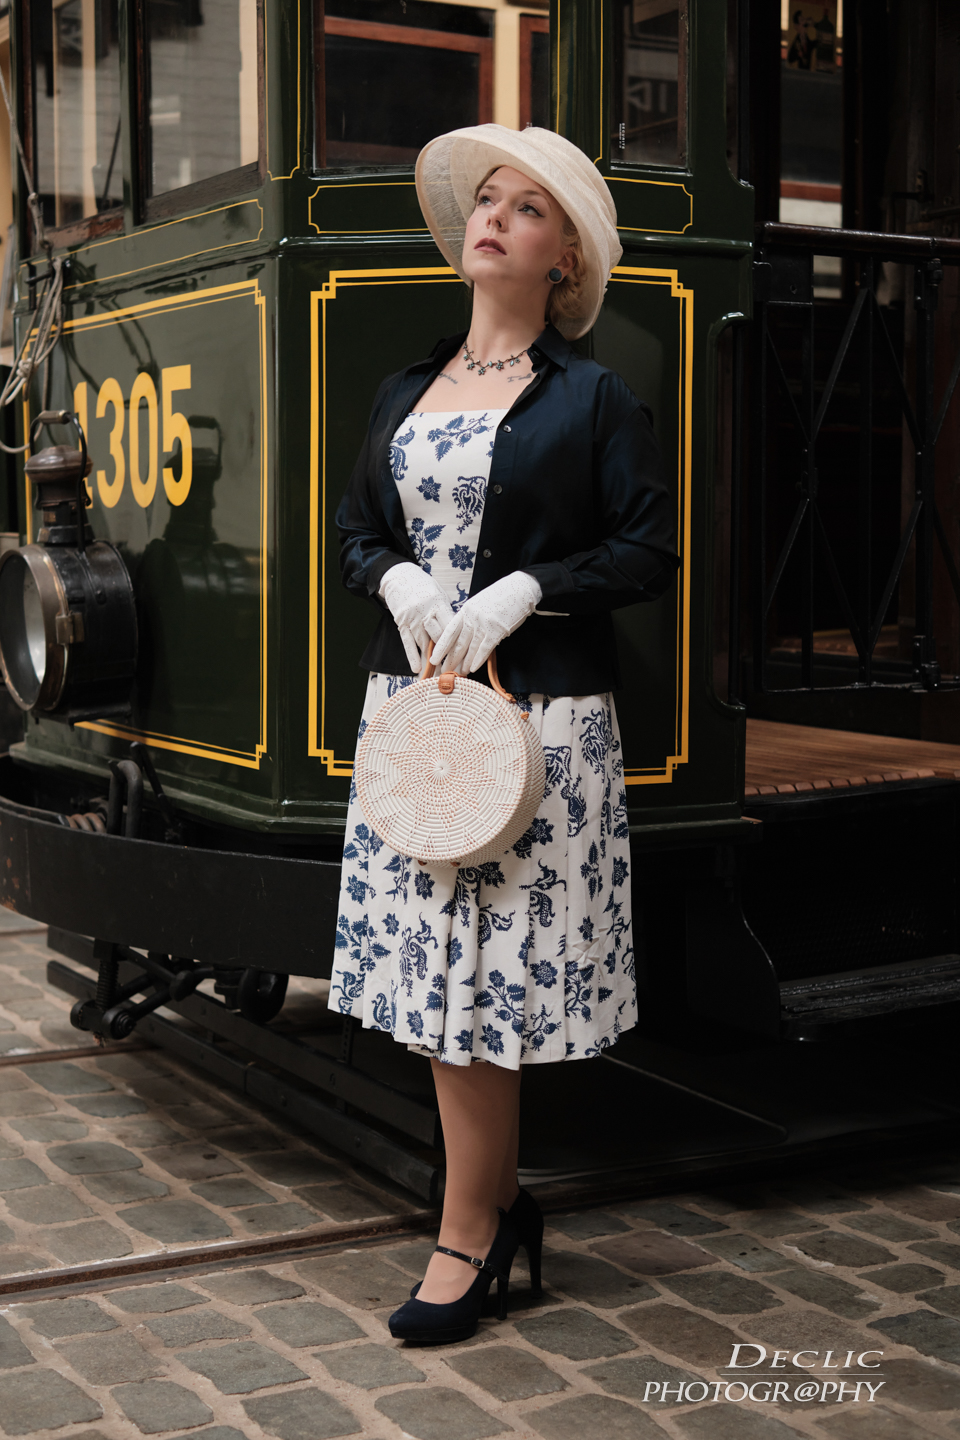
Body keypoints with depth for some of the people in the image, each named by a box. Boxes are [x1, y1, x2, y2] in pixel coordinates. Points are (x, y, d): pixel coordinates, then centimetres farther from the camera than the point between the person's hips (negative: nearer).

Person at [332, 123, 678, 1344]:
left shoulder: (591, 399, -1)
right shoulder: (405, 394, 14)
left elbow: (648, 553, -5)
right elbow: (356, 531, 17)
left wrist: (521, 590, -16)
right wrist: (397, 579, -5)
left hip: (538, 713, -5)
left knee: (496, 969, -2)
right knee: (434, 962, 7)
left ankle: (466, 1238, 10)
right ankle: (503, 1202, 23)